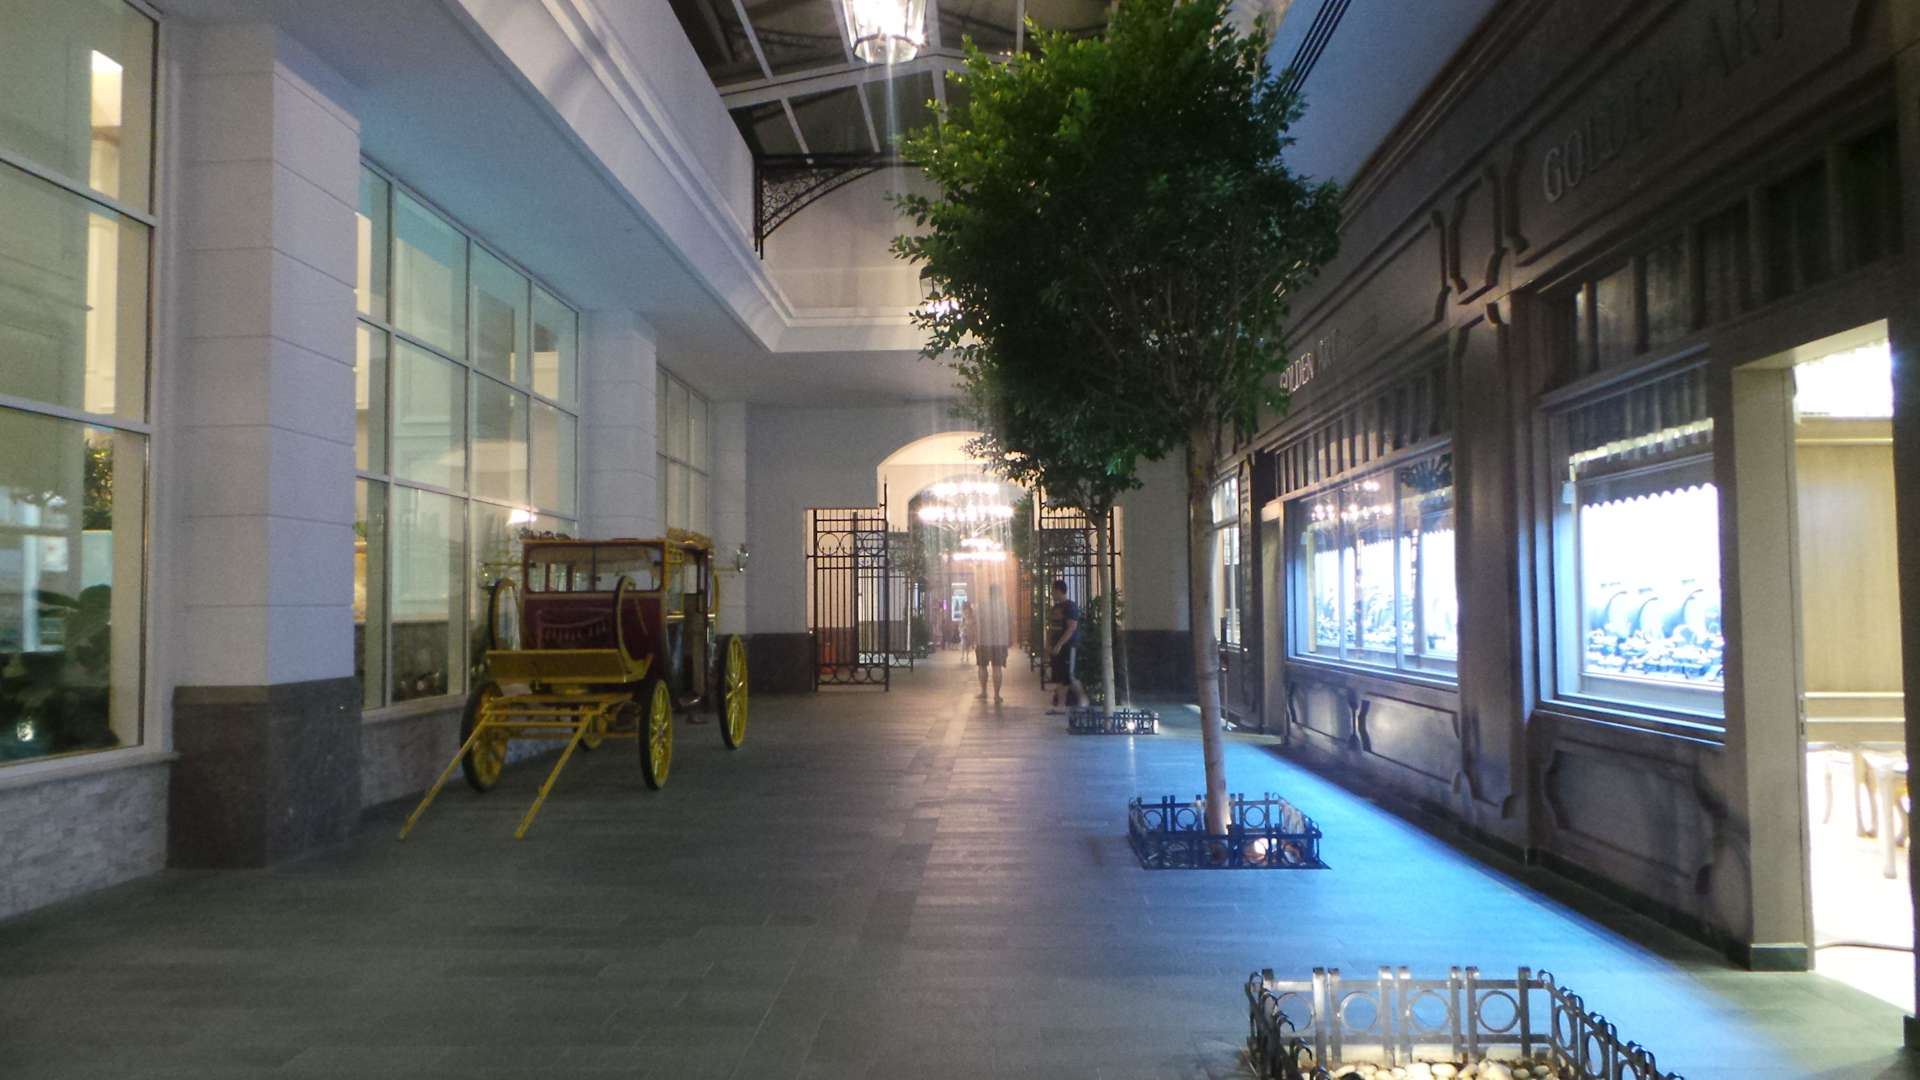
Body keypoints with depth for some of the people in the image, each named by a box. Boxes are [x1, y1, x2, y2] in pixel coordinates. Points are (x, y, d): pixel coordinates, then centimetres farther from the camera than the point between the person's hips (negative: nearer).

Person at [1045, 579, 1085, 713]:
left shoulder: (1070, 606, -11)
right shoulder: (1053, 608, 15)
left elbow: (1072, 628, -18)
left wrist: (1059, 644, -22)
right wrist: (1048, 646, 10)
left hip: (1068, 646, -8)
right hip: (1056, 647, 8)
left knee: (1069, 676, -9)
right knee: (1058, 678, 7)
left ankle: (1082, 700, 4)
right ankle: (1057, 705, 11)